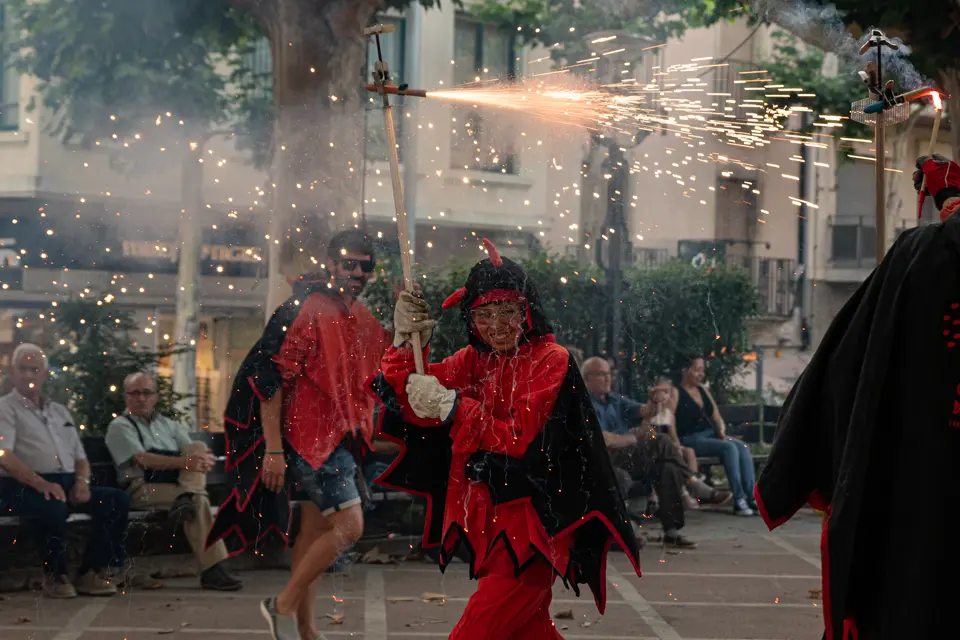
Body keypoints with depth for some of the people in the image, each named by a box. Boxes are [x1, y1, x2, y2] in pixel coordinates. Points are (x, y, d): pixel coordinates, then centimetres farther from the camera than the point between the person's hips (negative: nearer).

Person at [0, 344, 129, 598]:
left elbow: (80, 458, 23)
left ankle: (92, 572, -13)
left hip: (68, 484, 6)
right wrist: (42, 484, -26)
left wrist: (82, 481, -1)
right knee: (52, 507, -39)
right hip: (23, 487, -6)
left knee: (117, 499, -17)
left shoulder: (59, 411, 25)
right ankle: (55, 576, -16)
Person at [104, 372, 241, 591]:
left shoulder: (167, 425, 26)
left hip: (177, 483, 6)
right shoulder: (120, 426, 6)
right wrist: (184, 462, -27)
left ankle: (186, 498, -41)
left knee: (198, 447, -16)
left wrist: (205, 459, -16)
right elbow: (143, 459, -13)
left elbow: (196, 454, 13)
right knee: (199, 500, -31)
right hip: (143, 488, -6)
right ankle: (212, 570, -35)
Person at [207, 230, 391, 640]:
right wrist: (273, 449, -21)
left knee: (314, 533, 11)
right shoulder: (305, 311, -13)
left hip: (336, 438, 9)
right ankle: (284, 605, -3)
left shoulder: (359, 318, 12)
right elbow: (270, 377, -17)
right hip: (310, 436, -9)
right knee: (349, 524, -14)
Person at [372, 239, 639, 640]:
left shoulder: (550, 361, -9)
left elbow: (524, 438, -18)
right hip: (489, 522, 7)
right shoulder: (472, 361, 8)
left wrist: (450, 406, -25)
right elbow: (409, 405, -1)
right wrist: (406, 343, -17)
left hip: (533, 525, -6)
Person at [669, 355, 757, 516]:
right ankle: (738, 500, -33)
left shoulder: (702, 390, 21)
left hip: (711, 435, 7)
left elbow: (717, 417, 21)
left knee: (743, 447, -20)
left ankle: (751, 497, -28)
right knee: (729, 447, -30)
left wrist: (721, 431, 0)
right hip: (691, 439, -7)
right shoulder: (675, 393, -2)